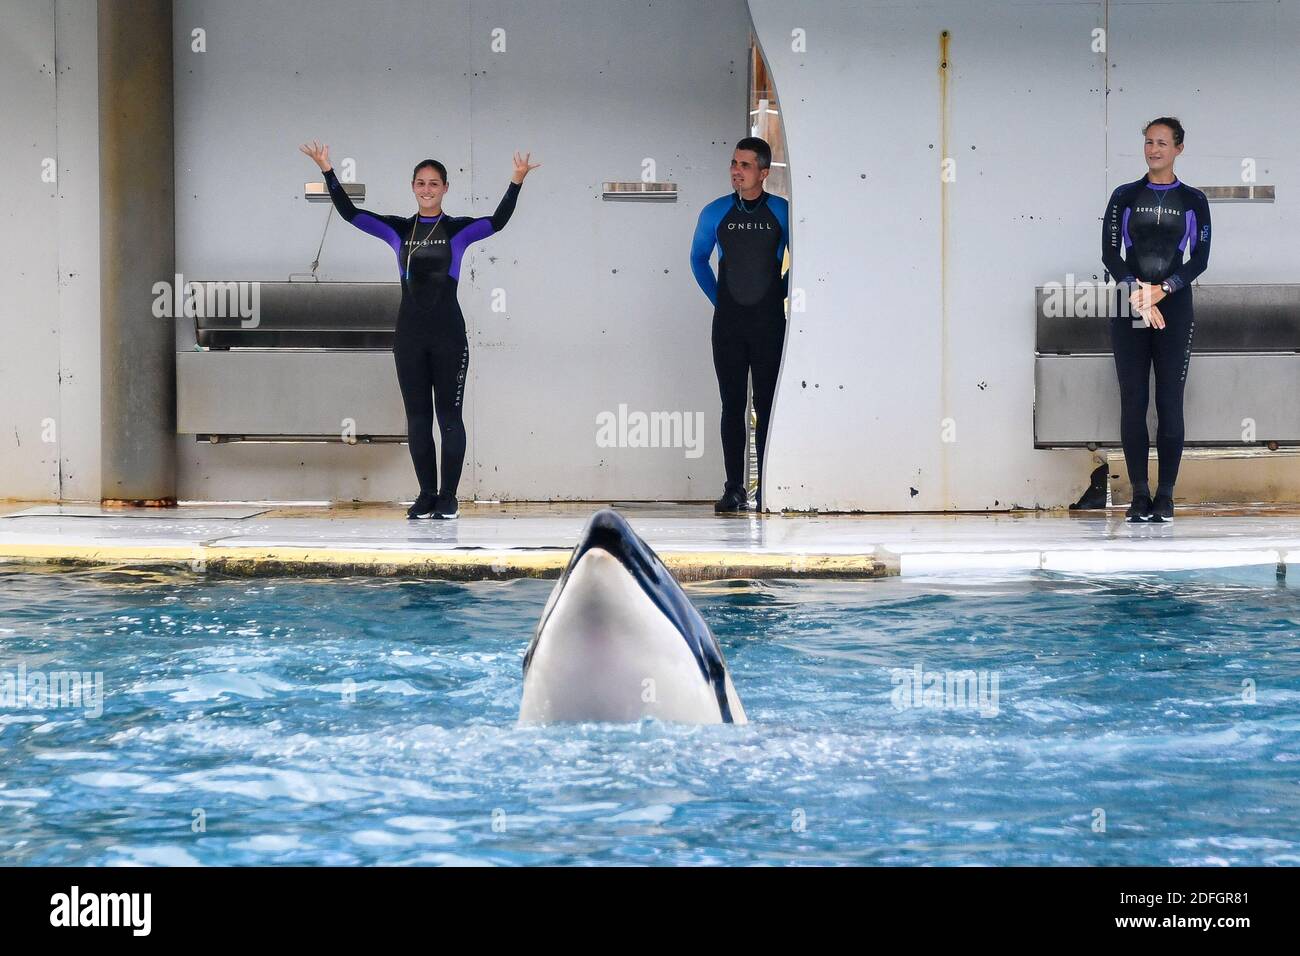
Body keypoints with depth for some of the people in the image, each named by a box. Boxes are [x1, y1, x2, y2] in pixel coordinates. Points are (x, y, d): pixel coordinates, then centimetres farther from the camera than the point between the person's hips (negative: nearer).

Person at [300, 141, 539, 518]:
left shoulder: (458, 229, 1)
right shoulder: (398, 230, 8)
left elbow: (497, 222, -15)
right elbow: (349, 213, 2)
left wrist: (516, 182, -29)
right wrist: (328, 172, -8)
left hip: (447, 332, -3)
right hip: (410, 332, 3)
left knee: (449, 415, 0)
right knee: (417, 417, 5)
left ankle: (448, 497, 5)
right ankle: (427, 494, 12)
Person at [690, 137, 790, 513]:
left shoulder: (782, 213, -1)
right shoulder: (715, 213, 3)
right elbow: (698, 259, 19)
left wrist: (779, 295, 8)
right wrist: (717, 298, 13)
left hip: (769, 322, -1)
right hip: (728, 322, 1)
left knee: (768, 405, -1)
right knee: (732, 404, 1)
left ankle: (768, 490, 2)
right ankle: (734, 489, 3)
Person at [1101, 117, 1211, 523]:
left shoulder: (1193, 200, 8)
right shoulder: (1124, 197, 8)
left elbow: (1200, 258, 3)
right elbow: (1109, 253, 2)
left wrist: (1163, 289, -11)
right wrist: (1136, 291, -12)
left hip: (1174, 307, 0)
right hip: (1128, 310, 1)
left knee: (1170, 402, -4)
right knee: (1133, 402, -2)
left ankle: (1165, 497, -1)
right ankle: (1139, 496, 1)